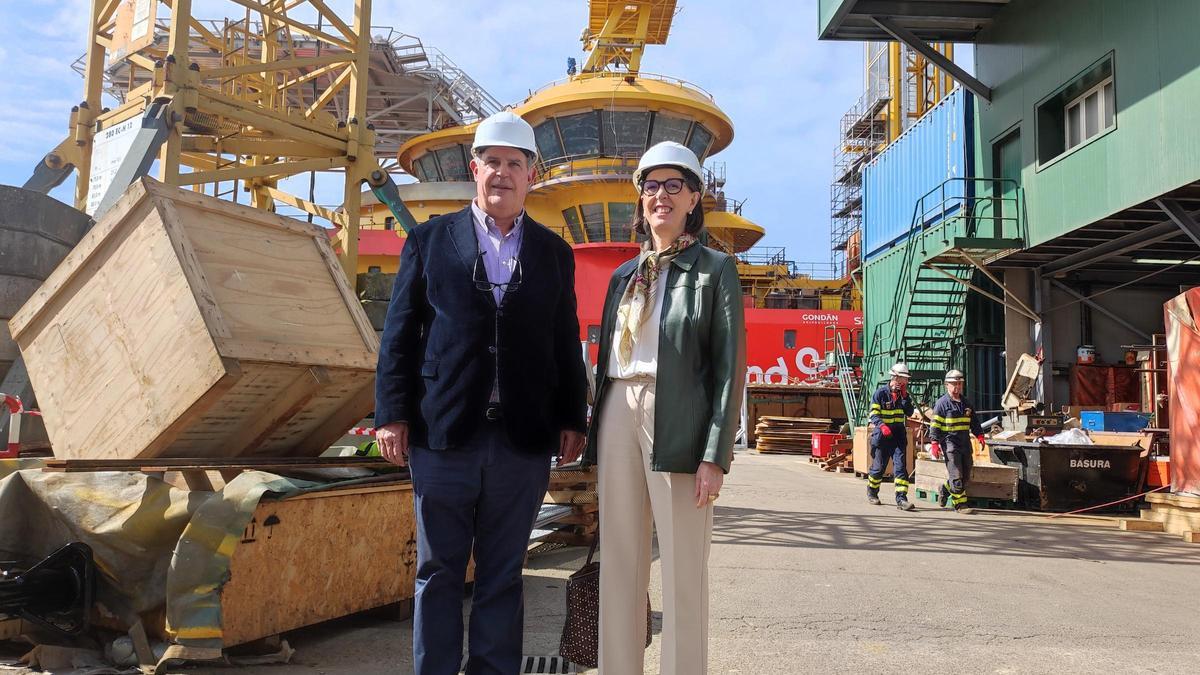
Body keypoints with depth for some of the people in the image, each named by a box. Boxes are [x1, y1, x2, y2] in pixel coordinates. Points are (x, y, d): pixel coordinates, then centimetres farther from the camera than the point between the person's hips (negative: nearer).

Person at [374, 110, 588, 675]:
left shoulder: (554, 253, 11)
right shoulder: (430, 240, 7)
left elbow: (566, 343, 11)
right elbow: (400, 332, 4)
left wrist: (572, 420, 5)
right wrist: (393, 414, -3)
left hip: (525, 439, 1)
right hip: (444, 434, -1)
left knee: (503, 574, 10)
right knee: (440, 570, 8)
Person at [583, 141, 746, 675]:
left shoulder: (715, 269, 2)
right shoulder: (624, 275, 18)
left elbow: (730, 367, -5)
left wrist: (715, 455, -13)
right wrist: (596, 437, 12)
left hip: (678, 418, -5)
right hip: (619, 413, 5)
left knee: (683, 570, -1)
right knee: (619, 565, 9)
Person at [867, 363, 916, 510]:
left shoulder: (903, 394, 9)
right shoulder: (880, 393, -7)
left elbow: (909, 412, -2)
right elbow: (874, 414, -11)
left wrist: (904, 396, -10)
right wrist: (882, 426, -28)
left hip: (898, 435, 4)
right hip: (882, 435, -4)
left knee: (900, 465, -8)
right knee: (879, 466, 6)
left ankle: (901, 499, -10)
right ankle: (871, 492, 29)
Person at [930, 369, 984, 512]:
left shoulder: (966, 403, 16)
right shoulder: (942, 403, -5)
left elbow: (974, 421, 22)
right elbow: (935, 425, -7)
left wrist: (979, 435, 7)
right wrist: (934, 443, -14)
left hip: (965, 443, 7)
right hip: (950, 443, -7)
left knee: (966, 476, 10)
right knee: (956, 476, -9)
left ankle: (945, 489, 31)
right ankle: (960, 504, -2)